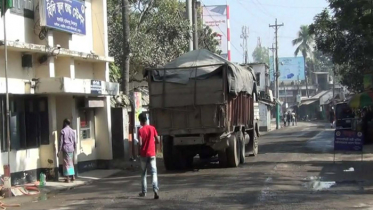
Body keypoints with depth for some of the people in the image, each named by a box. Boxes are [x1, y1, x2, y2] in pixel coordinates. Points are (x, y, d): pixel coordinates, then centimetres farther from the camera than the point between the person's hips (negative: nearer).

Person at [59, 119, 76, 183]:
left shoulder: (63, 131, -7)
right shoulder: (72, 131, 7)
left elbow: (61, 141, -8)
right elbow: (74, 141, 11)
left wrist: (60, 150, -4)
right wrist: (75, 148, 20)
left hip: (65, 148, -5)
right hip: (71, 148, 5)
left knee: (66, 163, -2)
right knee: (71, 162, 15)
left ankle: (68, 178, -4)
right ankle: (73, 176, 16)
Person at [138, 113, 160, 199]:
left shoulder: (140, 130, -8)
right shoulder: (152, 128, 0)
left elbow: (140, 143, -15)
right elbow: (157, 140, 1)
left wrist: (141, 145, 8)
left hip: (143, 154, -1)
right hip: (152, 154, 1)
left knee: (143, 173, 12)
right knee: (154, 172, -3)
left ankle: (144, 192, 17)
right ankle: (155, 189, -23)